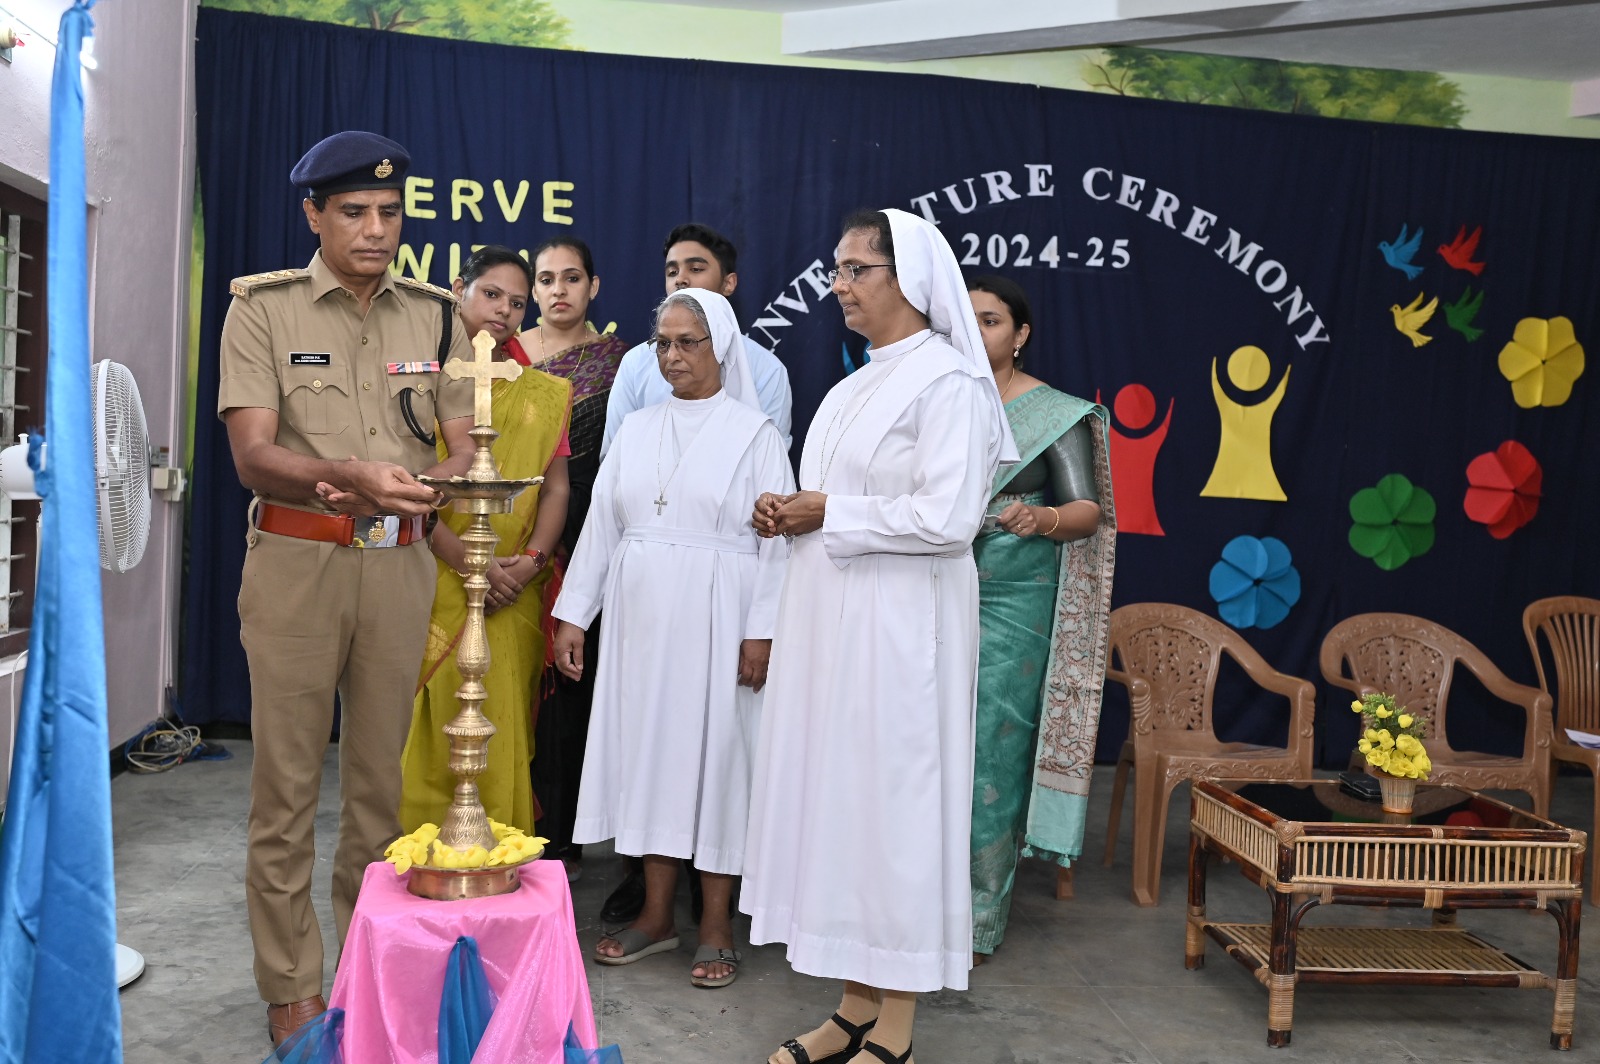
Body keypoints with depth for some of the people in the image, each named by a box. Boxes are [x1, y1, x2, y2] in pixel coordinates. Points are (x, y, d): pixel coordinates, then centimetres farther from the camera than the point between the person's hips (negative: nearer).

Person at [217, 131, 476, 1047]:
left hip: (401, 561, 3)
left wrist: (404, 491, -15)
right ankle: (292, 990, 15)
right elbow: (253, 456, -8)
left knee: (384, 776, 8)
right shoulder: (265, 309, 1)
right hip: (296, 560, -2)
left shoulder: (435, 316, 9)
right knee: (288, 782, 2)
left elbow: (462, 454, 7)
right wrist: (349, 476, -26)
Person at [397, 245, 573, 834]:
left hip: (514, 595, 3)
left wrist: (531, 560, -9)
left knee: (504, 736, 5)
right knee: (434, 735, 1)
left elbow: (555, 486, 8)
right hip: (435, 582, -2)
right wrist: (470, 563, -14)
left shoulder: (543, 394, 12)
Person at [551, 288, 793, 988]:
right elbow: (601, 524, 12)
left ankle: (716, 925, 12)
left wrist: (762, 632, -13)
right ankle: (657, 913, 20)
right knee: (648, 746, 7)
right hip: (641, 616, 4)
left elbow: (776, 537, -6)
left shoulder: (754, 431, -1)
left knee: (714, 749, 0)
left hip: (715, 619, -4)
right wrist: (572, 614, 6)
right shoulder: (636, 429, 12)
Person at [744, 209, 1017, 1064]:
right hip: (833, 622, 9)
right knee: (836, 792, 10)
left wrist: (829, 513, -13)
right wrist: (793, 513, 5)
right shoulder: (863, 381, 16)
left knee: (894, 796, -1)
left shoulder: (946, 380, -11)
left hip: (900, 628, -9)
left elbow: (947, 517, -21)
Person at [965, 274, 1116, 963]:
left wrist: (1043, 519, -27)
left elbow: (1087, 511, -7)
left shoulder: (1055, 414, 0)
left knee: (989, 754, -3)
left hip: (1009, 605, -3)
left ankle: (980, 922, 9)